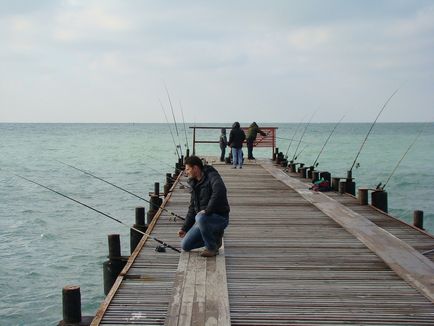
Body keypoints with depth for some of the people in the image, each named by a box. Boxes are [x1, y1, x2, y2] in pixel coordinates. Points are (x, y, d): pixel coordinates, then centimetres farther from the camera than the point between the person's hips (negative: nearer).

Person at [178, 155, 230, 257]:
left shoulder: (212, 176, -14)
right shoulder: (195, 184, 13)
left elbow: (219, 191, -37)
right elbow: (192, 209, 18)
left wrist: (207, 210, -35)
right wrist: (184, 228, 14)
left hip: (220, 218, -8)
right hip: (203, 220, 8)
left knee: (200, 218, -39)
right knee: (185, 246, -1)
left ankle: (212, 248, -16)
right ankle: (215, 236, 14)